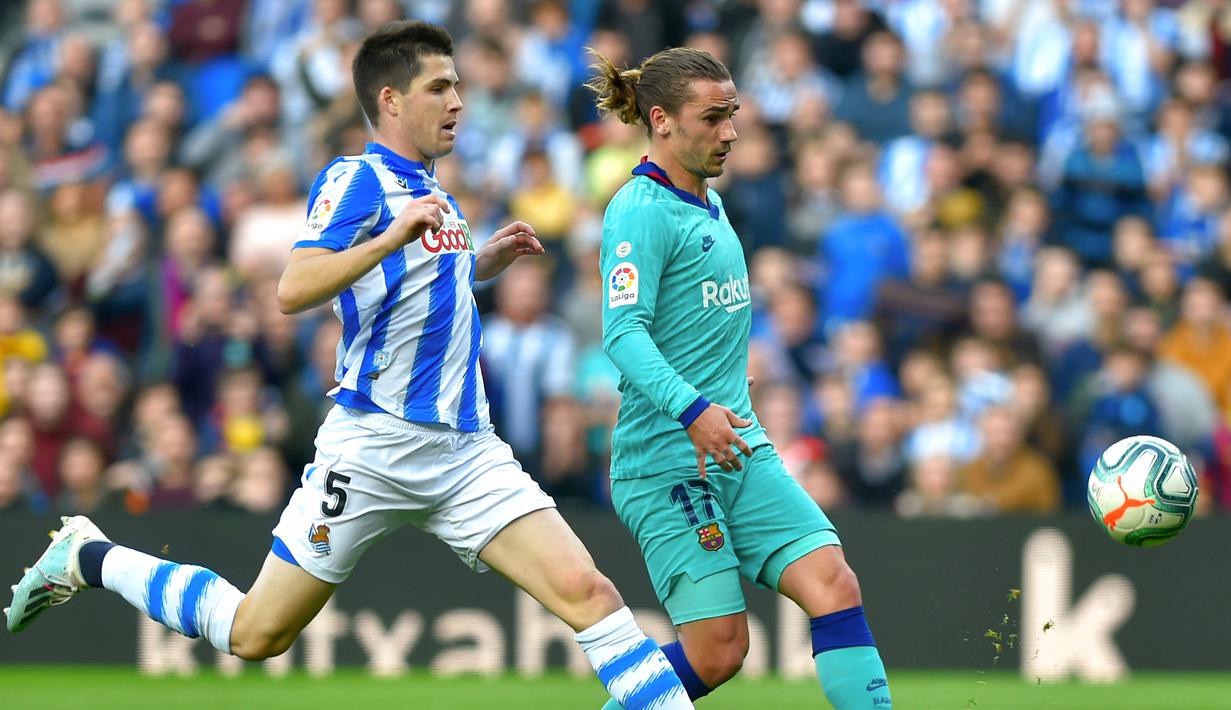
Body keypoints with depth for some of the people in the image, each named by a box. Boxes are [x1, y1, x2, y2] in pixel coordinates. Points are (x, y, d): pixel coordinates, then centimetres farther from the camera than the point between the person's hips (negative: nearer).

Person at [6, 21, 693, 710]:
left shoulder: (431, 190, 16)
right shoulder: (358, 180, -8)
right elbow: (294, 290, -23)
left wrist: (488, 259, 19)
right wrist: (393, 237, -32)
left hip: (468, 449, 6)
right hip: (376, 444, -6)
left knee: (586, 590, -13)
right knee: (258, 634, 2)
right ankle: (89, 557, 22)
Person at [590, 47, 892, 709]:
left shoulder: (708, 203, 16)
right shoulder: (642, 211, -12)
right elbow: (623, 333, -23)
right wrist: (692, 410, -37)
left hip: (739, 449, 8)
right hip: (669, 461, -8)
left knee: (833, 584, -10)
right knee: (718, 649, -8)